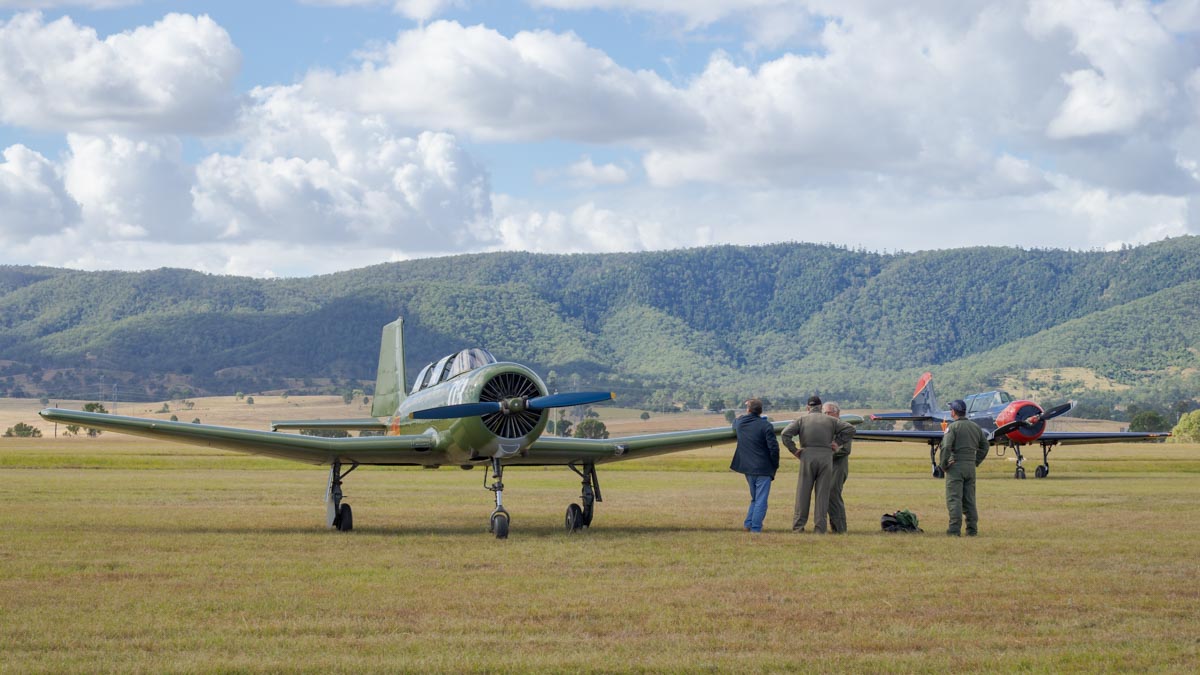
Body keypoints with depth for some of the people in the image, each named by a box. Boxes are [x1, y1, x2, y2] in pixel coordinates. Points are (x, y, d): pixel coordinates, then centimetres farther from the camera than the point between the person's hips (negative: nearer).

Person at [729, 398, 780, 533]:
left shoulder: (739, 422, 3)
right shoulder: (766, 426, -12)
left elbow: (734, 426, 30)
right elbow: (773, 447, -16)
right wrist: (775, 465, -2)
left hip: (747, 468, 5)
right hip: (763, 469, -5)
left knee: (755, 499, 22)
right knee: (761, 500, 0)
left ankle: (749, 523, 15)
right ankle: (756, 528, -3)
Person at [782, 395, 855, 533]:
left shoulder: (802, 419, 7)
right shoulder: (830, 420, 11)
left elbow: (785, 434, -5)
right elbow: (850, 429, 5)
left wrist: (794, 450, 1)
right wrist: (838, 443, 8)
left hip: (807, 456, 0)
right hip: (826, 457, 0)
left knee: (803, 492, 4)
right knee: (823, 493, 2)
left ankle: (798, 525, 2)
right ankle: (820, 527, 0)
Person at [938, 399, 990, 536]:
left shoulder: (952, 427, -9)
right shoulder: (975, 427, 12)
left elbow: (946, 447, -20)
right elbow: (984, 446, 18)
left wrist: (943, 464, -9)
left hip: (955, 466, -6)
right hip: (971, 467, 6)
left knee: (954, 499, -6)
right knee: (970, 500, 10)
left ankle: (955, 529, -12)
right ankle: (972, 529, 9)